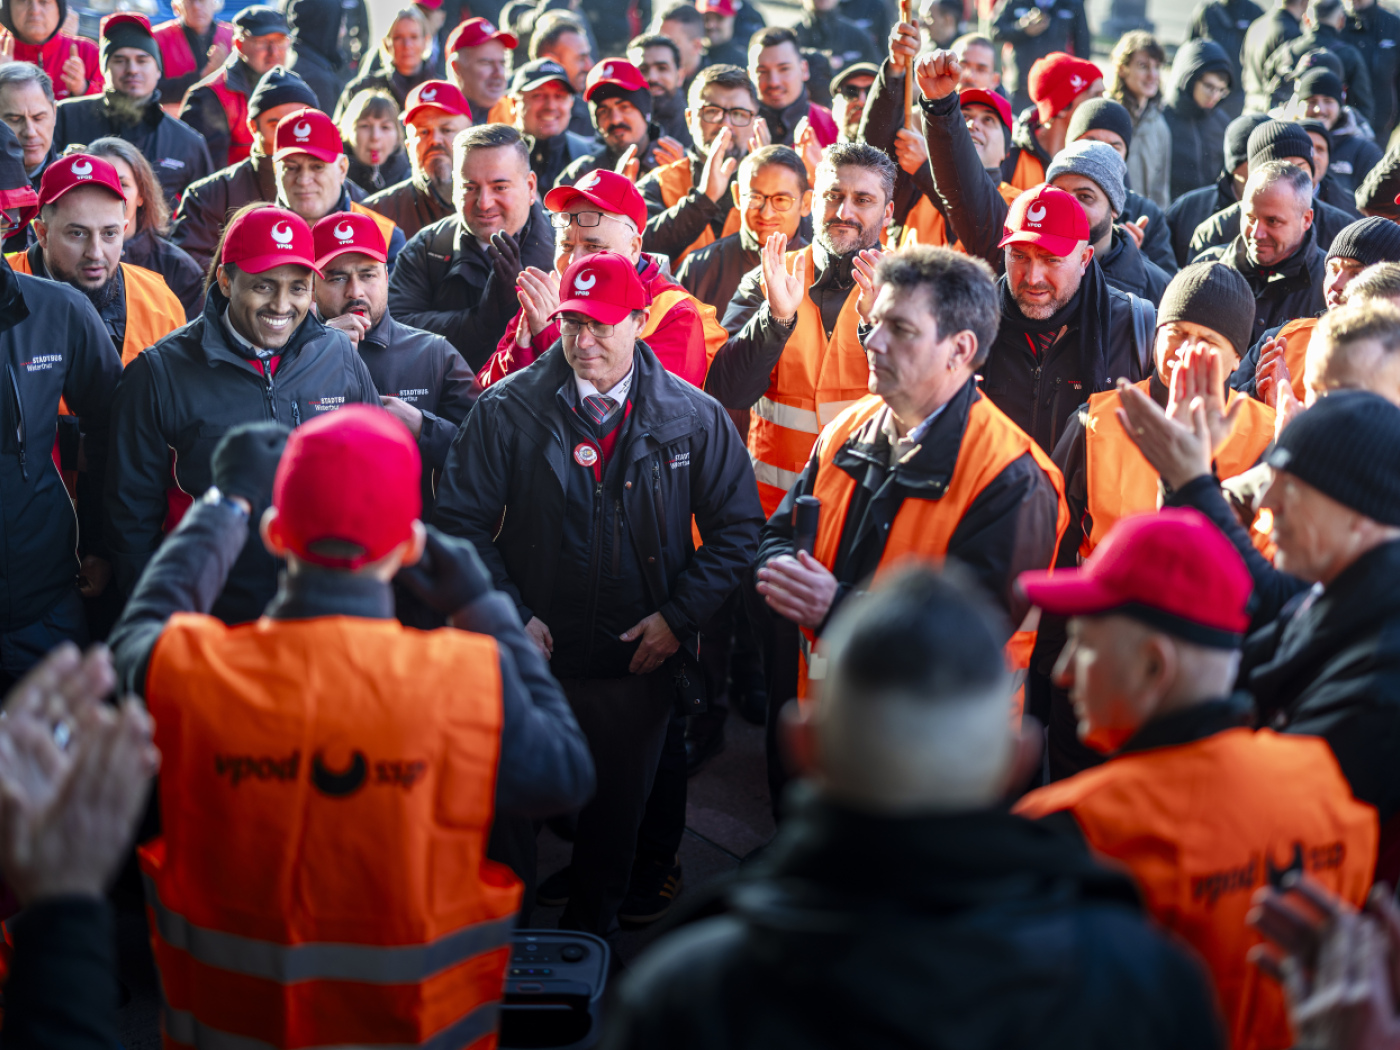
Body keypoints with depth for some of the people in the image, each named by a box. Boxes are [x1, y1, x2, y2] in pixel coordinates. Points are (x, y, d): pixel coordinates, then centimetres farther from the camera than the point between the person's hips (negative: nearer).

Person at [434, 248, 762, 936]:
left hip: (638, 665, 1)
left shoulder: (694, 418, -4)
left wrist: (678, 615, -8)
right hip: (531, 655, -1)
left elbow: (737, 529, 1)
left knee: (616, 815, 17)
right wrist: (510, 615, -12)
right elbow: (461, 519, -4)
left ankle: (587, 936, 39)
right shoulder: (507, 411, -6)